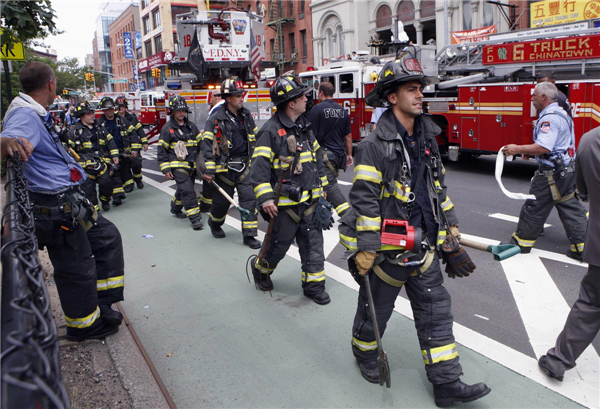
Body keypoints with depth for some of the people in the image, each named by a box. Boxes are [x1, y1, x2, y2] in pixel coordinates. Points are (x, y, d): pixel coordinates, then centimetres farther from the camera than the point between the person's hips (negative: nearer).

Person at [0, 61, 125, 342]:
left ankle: (102, 304, 30)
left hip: (66, 203, 11)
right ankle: (84, 325, 22)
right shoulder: (25, 114, -19)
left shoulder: (35, 113, 14)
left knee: (106, 236, 20)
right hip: (55, 210, -11)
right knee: (76, 267, 1)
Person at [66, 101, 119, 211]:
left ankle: (105, 200, 18)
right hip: (85, 165, -2)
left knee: (107, 183, -10)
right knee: (88, 187, -4)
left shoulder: (100, 128, 18)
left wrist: (114, 155, 9)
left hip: (102, 162, 3)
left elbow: (110, 142, 20)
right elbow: (69, 149, 3)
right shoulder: (74, 131, 3)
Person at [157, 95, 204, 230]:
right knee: (187, 190, -16)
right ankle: (195, 218, -14)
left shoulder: (191, 126, 9)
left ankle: (175, 208, 42)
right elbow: (161, 150, -4)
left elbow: (200, 144, 15)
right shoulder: (167, 129, -5)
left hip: (192, 165, 6)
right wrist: (166, 169, -9)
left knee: (184, 189, 18)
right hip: (177, 166, -6)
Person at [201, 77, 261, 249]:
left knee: (249, 197, -5)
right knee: (222, 200, 8)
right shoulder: (216, 119, -9)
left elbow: (254, 139, 19)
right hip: (224, 167, -4)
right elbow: (207, 143, -11)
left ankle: (249, 235, 2)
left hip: (244, 165, 4)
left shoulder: (246, 116, 8)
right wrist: (209, 170, -15)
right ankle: (214, 223, 38)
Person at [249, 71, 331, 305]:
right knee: (279, 243, 8)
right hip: (285, 202, -6)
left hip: (309, 200, 7)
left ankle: (313, 284, 20)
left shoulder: (304, 127, 11)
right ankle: (261, 269, 35)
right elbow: (259, 165, -18)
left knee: (313, 242, 8)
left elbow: (317, 158, 20)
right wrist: (265, 198, -26)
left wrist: (322, 187, 21)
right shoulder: (271, 131, -13)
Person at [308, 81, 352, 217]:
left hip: (325, 153, -7)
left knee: (331, 186, -10)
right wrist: (349, 155, 21)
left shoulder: (317, 109, -9)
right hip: (339, 153, 8)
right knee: (330, 182, 19)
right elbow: (348, 135, 14)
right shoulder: (342, 111, 11)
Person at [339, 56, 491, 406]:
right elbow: (364, 200, -18)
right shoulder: (375, 145, -15)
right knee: (377, 309, 13)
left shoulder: (427, 140, 9)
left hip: (424, 247, 7)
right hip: (388, 249, -6)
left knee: (436, 310, 9)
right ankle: (365, 353, 40)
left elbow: (440, 191, 15)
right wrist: (364, 253, -20)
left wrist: (452, 239, 14)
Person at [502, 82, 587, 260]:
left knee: (534, 207, 1)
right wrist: (530, 151, 15)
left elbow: (543, 147, -29)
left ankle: (521, 242, 13)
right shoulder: (560, 113, 15)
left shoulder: (550, 118, -19)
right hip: (567, 170, 10)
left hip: (552, 172, -10)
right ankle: (582, 247, 16)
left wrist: (518, 149, -19)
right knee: (570, 208, 12)